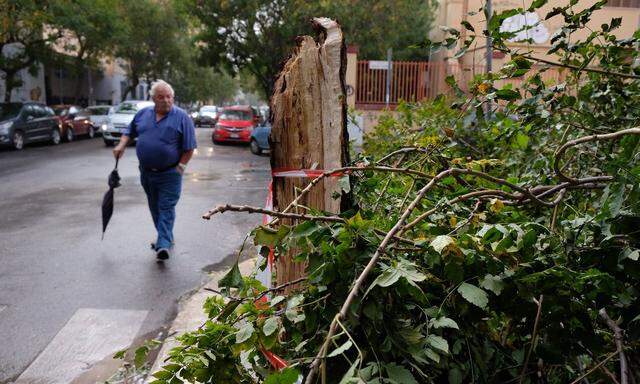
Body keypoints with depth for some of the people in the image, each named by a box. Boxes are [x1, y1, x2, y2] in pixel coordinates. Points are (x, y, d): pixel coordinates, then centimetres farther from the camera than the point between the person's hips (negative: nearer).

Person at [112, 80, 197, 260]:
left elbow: (189, 147, -8)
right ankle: (165, 237, 30)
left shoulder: (181, 117, -7)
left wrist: (180, 167, -13)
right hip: (147, 172, 6)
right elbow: (129, 131, 21)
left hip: (169, 174, -5)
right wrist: (122, 145, 3)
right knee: (154, 208, 15)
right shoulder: (143, 114, 8)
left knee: (166, 208, -8)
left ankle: (163, 244, -12)